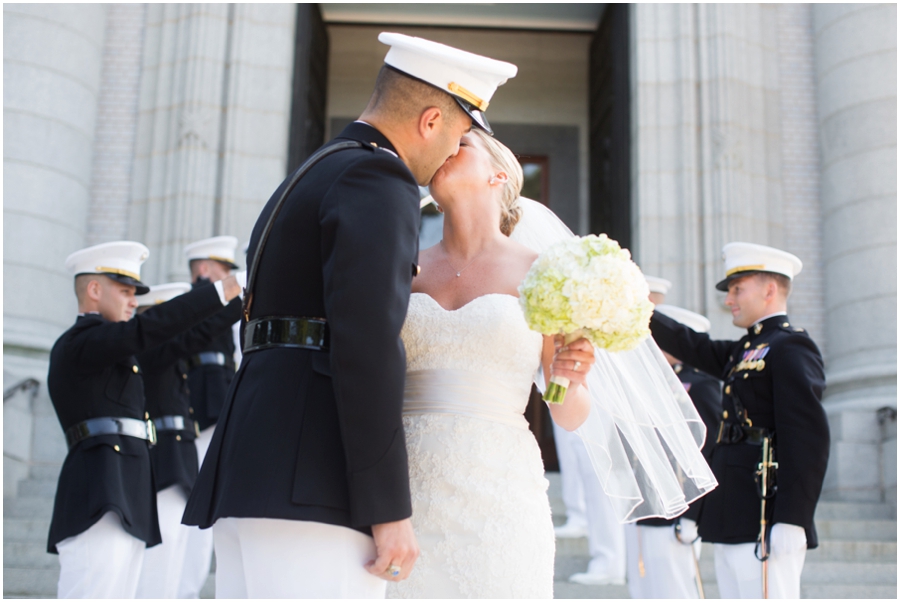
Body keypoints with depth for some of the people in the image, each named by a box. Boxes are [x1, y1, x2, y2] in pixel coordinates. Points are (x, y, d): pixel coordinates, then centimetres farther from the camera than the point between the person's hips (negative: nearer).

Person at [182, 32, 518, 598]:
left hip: (249, 474, 10)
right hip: (309, 486, -10)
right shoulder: (379, 179, -6)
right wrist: (390, 510, -17)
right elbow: (366, 344, -17)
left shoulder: (311, 179, 26)